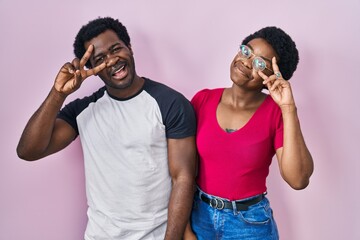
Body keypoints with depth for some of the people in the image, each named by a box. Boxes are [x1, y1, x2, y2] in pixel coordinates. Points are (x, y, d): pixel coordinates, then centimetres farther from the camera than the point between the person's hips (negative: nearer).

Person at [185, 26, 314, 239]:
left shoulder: (276, 113, -12)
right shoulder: (203, 99, -6)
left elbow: (298, 180, -24)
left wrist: (288, 108, -27)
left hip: (251, 222, -1)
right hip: (199, 215, 2)